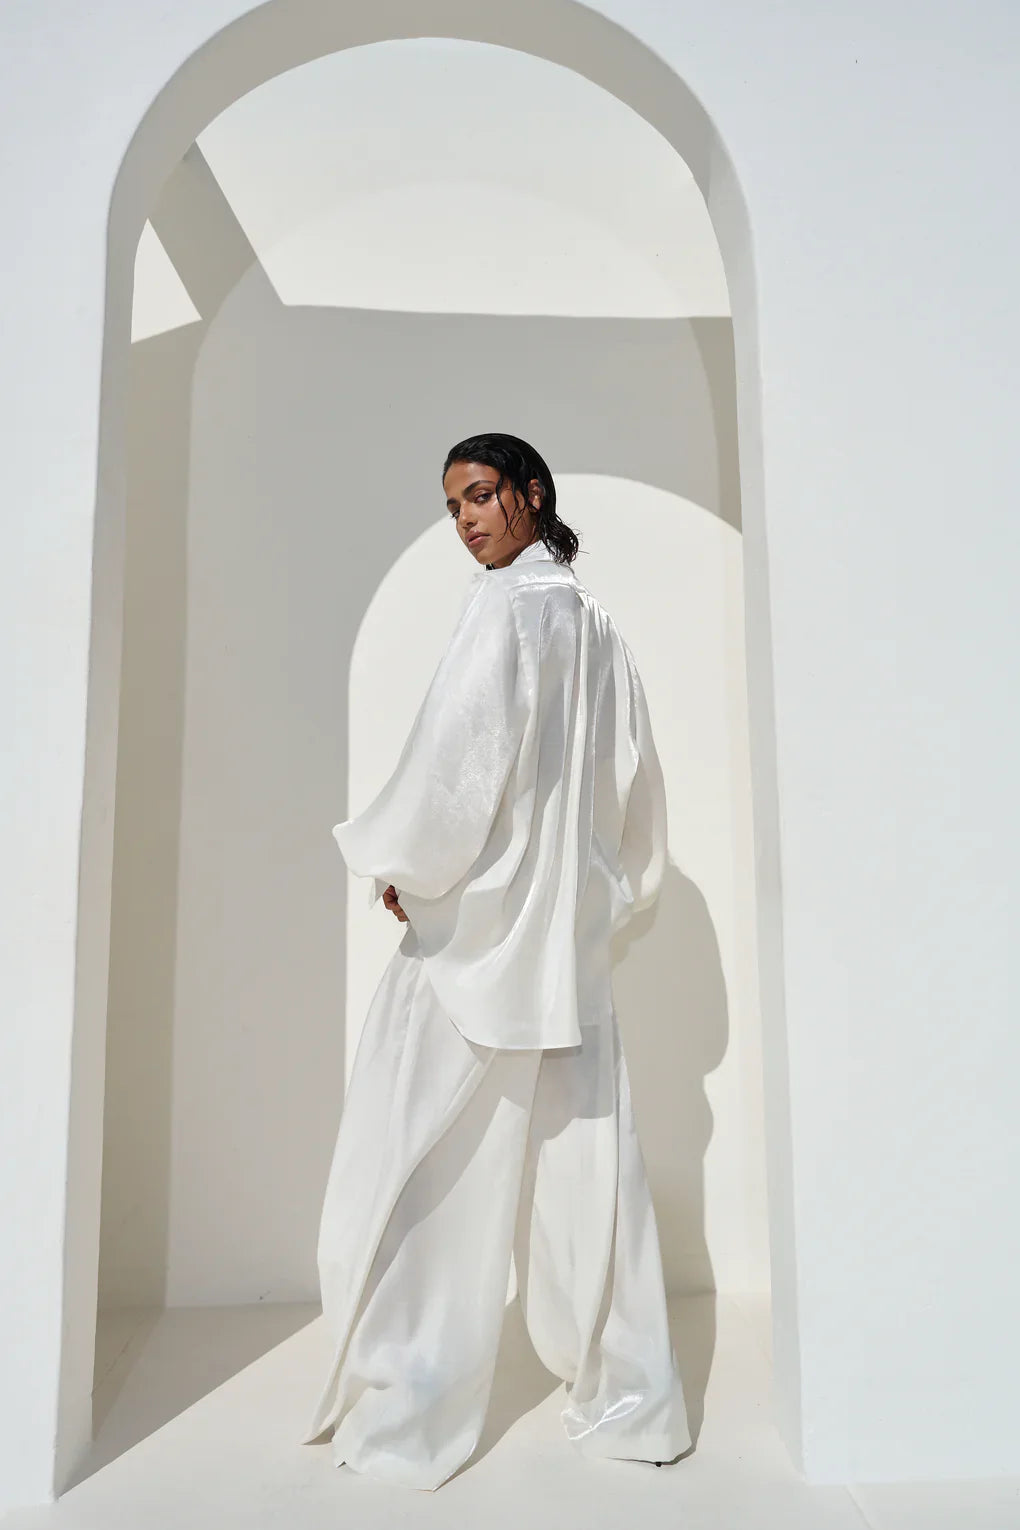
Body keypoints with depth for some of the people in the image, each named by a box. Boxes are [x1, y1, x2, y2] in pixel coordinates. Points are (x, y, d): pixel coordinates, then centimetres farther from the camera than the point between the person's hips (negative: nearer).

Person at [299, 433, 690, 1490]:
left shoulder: (507, 607, -8)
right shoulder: (597, 627, 15)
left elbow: (462, 754, -17)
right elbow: (637, 779, 19)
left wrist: (398, 866, -3)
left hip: (478, 927, -8)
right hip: (571, 938, 8)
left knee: (422, 1167, 3)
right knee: (584, 1167, 12)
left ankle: (406, 1414, 15)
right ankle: (628, 1401, 22)